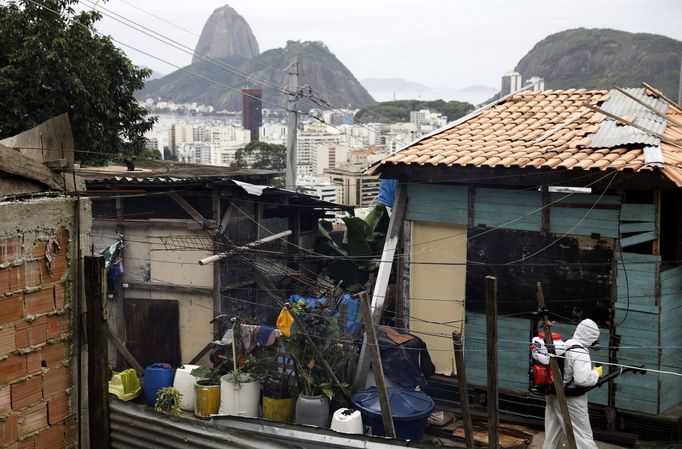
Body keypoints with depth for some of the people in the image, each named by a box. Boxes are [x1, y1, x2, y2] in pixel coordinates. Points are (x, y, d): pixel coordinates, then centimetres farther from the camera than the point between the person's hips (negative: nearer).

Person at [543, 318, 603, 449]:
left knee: (552, 436, 18)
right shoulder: (580, 353, -21)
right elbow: (582, 379, -29)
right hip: (570, 401, -8)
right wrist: (596, 373, -11)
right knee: (583, 437, -1)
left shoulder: (564, 346, 5)